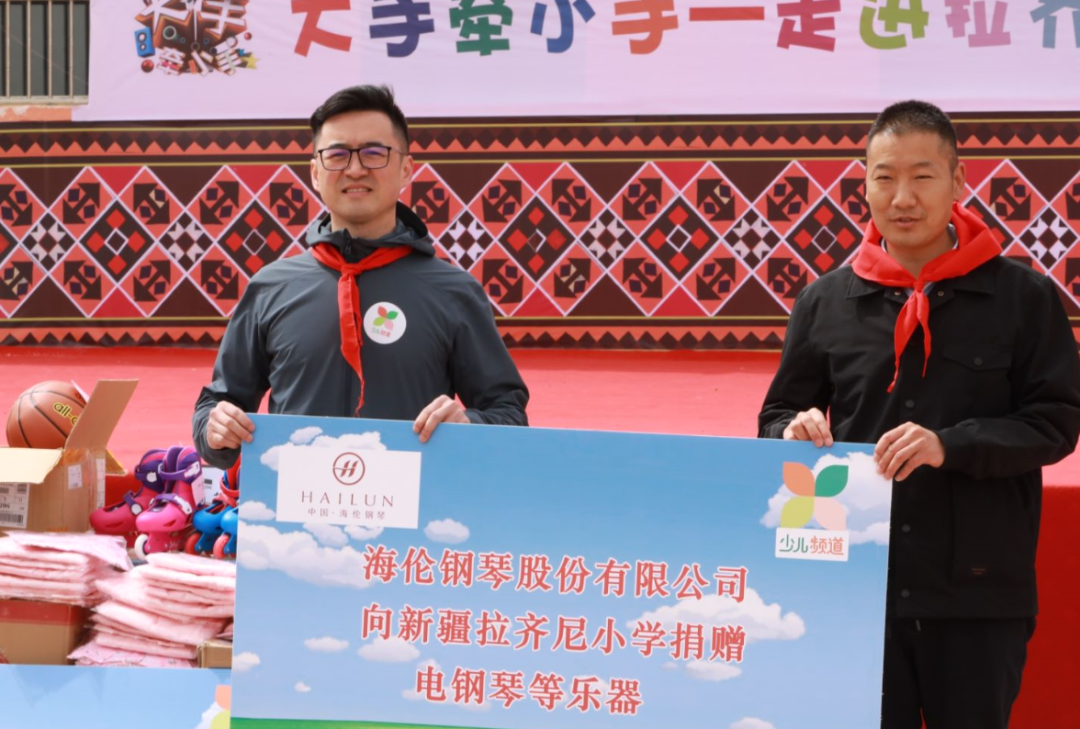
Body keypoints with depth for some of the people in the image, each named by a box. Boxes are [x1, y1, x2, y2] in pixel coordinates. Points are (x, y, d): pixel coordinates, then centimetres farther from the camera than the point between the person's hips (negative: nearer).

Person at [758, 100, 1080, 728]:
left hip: (980, 592, -2)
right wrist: (796, 430, -10)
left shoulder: (1024, 296, -1)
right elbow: (777, 416, 14)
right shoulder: (825, 303, 6)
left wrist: (951, 445, -18)